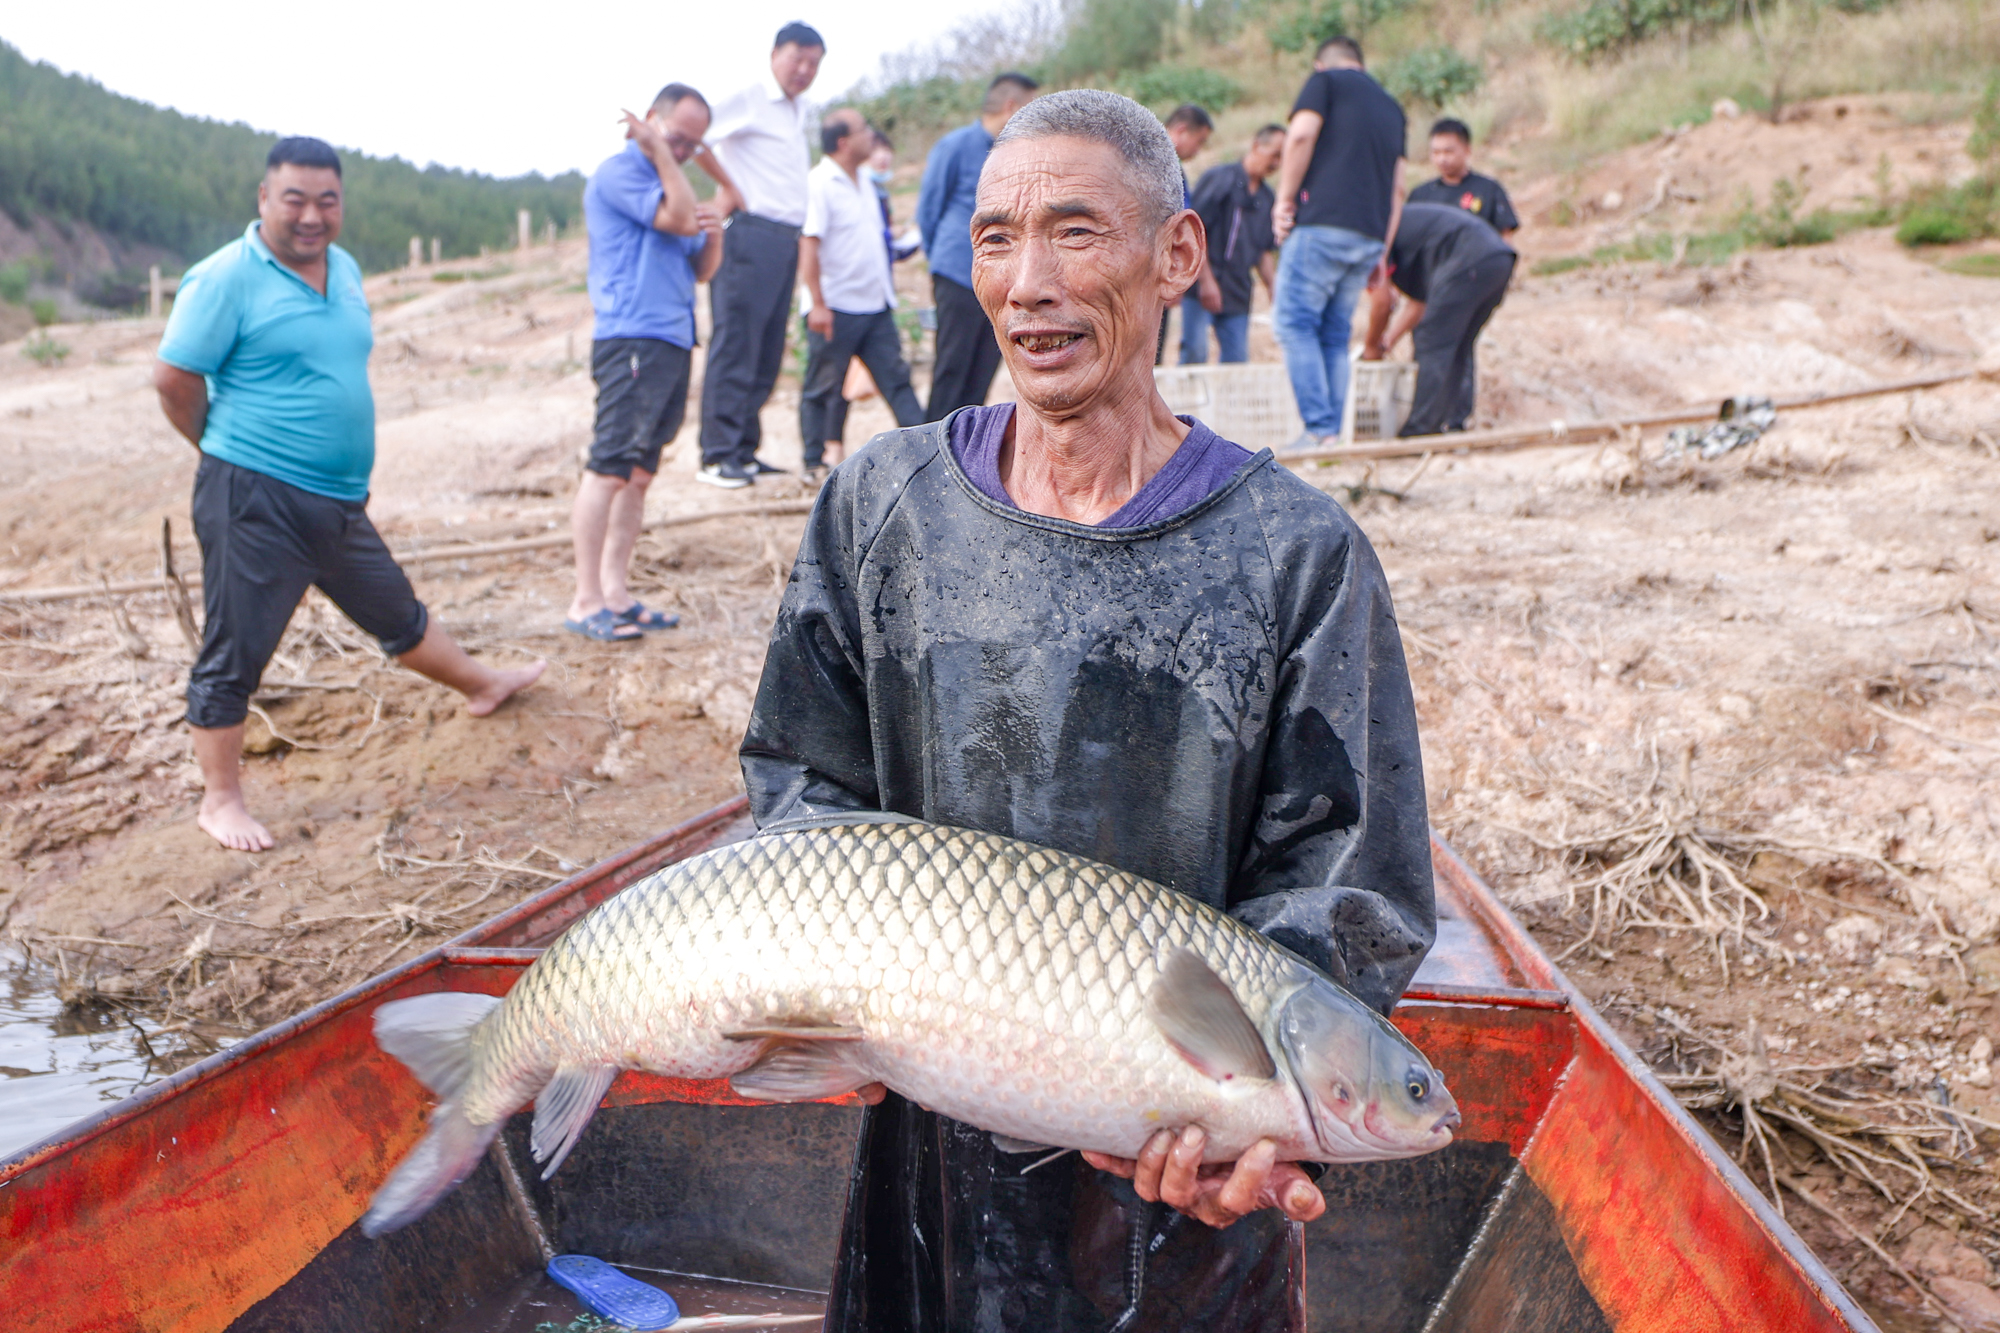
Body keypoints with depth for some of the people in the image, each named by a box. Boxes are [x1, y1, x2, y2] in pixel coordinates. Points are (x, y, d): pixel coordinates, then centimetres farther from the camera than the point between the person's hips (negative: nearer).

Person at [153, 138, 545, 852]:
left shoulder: (345, 270, 11)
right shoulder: (225, 278, -12)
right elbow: (173, 380, -11)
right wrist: (231, 448, 1)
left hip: (340, 500, 7)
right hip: (256, 501, -7)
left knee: (398, 613, 25)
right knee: (234, 653, 2)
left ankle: (482, 685, 44)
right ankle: (220, 799, 13)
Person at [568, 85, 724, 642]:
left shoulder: (667, 182, 25)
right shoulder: (619, 171, -3)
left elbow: (701, 270, 23)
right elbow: (680, 218, -16)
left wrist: (713, 235, 3)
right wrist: (656, 148, -8)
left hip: (673, 342, 9)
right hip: (632, 340, -9)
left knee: (639, 471, 8)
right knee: (611, 466, -12)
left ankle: (614, 591, 13)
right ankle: (586, 602, -12)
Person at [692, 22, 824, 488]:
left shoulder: (799, 112, 20)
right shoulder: (748, 100, -6)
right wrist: (729, 188, -11)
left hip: (787, 239, 8)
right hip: (751, 234, -8)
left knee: (768, 350, 8)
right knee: (736, 344, -9)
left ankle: (744, 450, 15)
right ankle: (719, 455, -8)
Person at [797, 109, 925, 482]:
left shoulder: (864, 182, 14)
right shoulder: (818, 184, -12)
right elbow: (808, 245, -18)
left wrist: (887, 281, 21)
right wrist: (818, 304, -23)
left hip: (875, 307, 8)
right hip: (836, 309, -8)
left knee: (896, 380, 6)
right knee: (822, 387, 3)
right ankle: (815, 463, 11)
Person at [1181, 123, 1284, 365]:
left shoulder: (1267, 198, 16)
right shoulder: (1220, 178, -4)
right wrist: (1206, 280, -16)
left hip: (1238, 293, 7)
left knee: (1238, 359, 1)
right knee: (1195, 351, -17)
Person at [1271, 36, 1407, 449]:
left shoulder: (1325, 80, 8)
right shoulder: (1391, 106, 25)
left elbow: (1301, 135, -10)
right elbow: (1397, 189, 20)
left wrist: (1285, 199, -2)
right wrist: (1381, 253, 20)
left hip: (1323, 222, -6)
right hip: (1370, 236, 6)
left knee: (1295, 323, -4)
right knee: (1335, 336, 9)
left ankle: (1319, 429, -15)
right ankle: (1333, 436, 3)